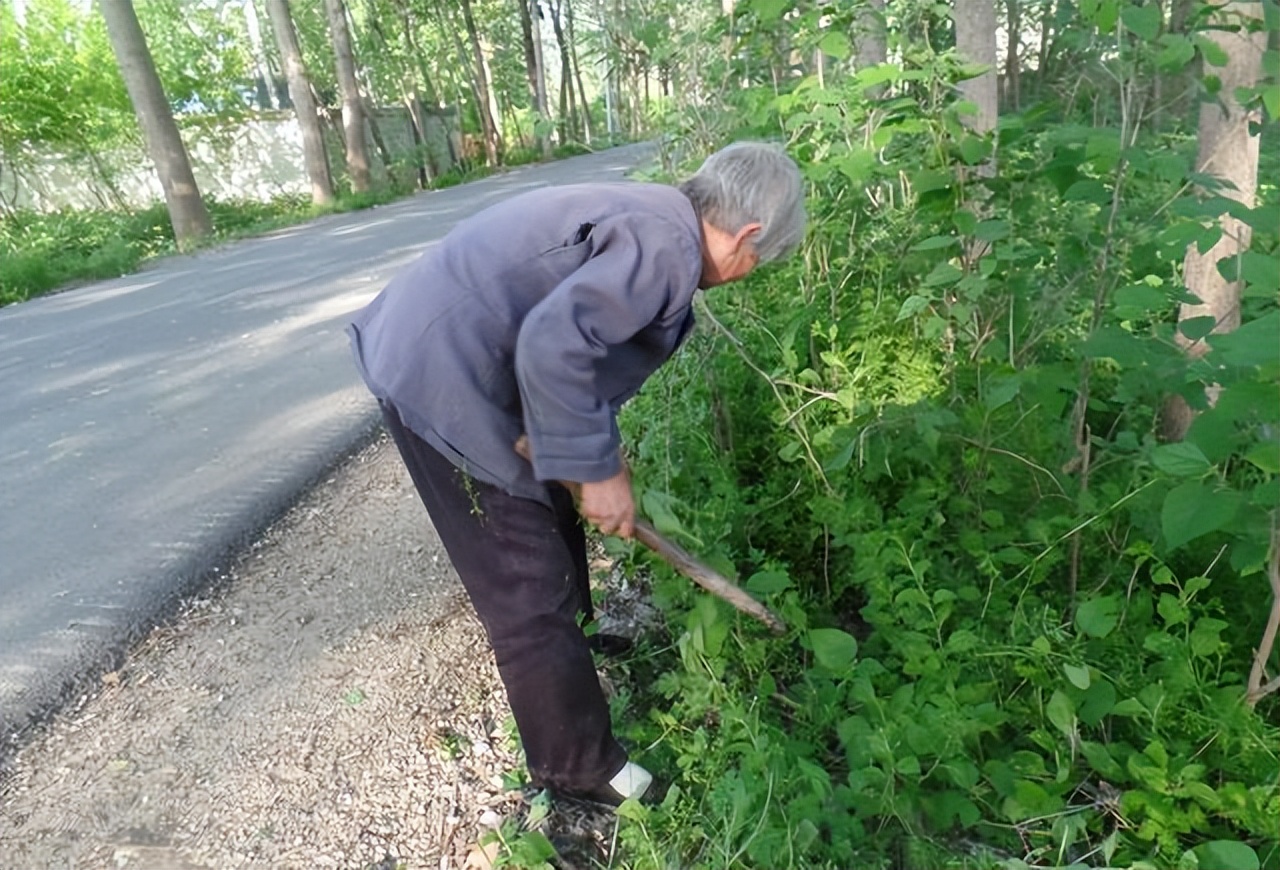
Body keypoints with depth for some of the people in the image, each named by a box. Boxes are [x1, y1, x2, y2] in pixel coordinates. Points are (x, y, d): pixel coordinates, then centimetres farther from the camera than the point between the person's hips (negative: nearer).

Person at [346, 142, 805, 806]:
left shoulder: (646, 214, 13)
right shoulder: (669, 246, -19)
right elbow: (554, 345, -31)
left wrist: (600, 448, 19)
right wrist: (598, 470, -20)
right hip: (440, 382, -10)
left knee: (553, 522, 28)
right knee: (529, 595, 2)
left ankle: (573, 642, 54)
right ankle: (578, 771, 22)